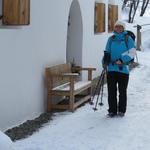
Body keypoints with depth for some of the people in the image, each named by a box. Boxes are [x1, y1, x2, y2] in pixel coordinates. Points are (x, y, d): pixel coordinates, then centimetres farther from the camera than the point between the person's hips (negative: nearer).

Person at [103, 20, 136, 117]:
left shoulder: (128, 39, 2)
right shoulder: (111, 39, 13)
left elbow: (132, 52, -7)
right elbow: (107, 52, 18)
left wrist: (122, 60, -17)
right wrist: (105, 62, 2)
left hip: (123, 69, -3)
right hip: (111, 69, 3)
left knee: (122, 91, 4)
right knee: (111, 91, 2)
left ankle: (121, 110, 14)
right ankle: (112, 110, 10)